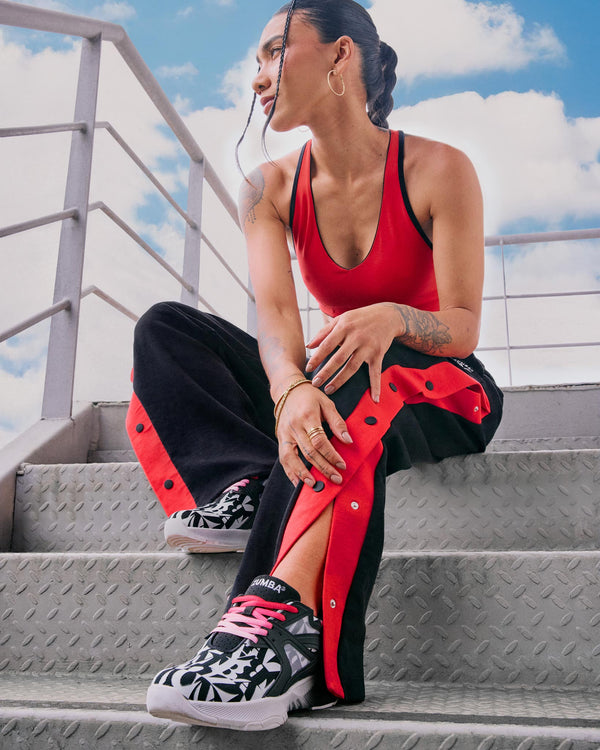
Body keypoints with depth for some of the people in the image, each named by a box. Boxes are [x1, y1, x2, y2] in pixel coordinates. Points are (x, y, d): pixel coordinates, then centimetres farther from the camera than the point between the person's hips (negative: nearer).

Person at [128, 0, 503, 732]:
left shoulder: (438, 170, -10)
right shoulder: (271, 187, 0)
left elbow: (463, 325, -15)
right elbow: (275, 314, -15)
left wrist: (392, 317, -38)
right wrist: (290, 389, -38)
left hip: (441, 394, -4)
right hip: (336, 390, 4)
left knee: (353, 390, -40)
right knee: (165, 328, -12)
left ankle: (284, 609, -48)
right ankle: (249, 491, -33)